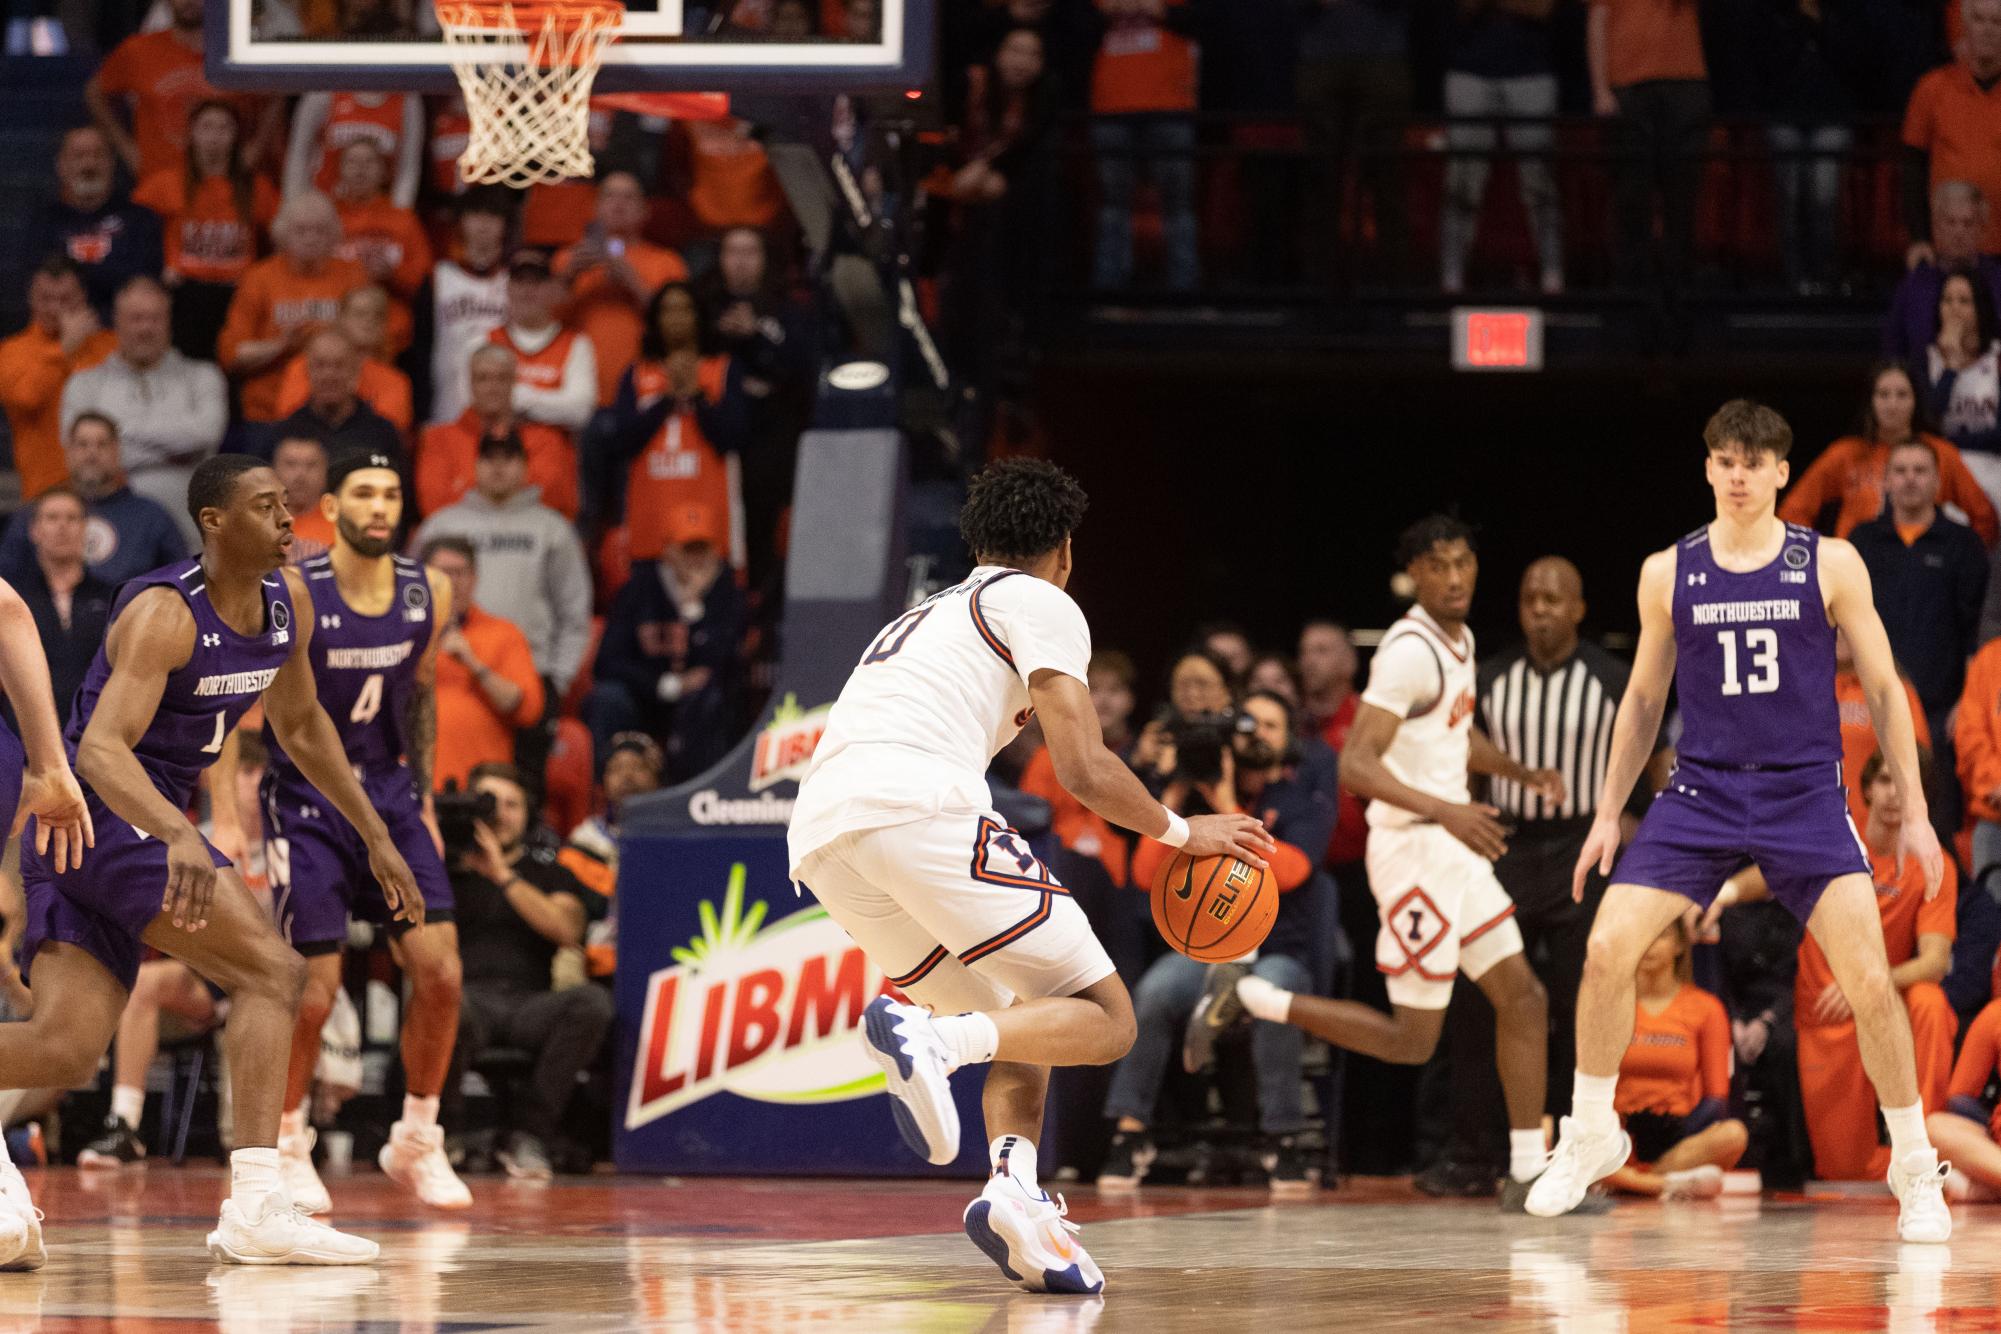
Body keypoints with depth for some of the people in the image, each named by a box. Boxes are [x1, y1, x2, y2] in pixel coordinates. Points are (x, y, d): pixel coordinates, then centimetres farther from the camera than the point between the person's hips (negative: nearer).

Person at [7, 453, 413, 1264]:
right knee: (272, 971, -15)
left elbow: (300, 724, 24)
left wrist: (376, 837, 23)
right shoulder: (163, 614, -19)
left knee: (66, 1050, -1)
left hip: (148, 826, 9)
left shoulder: (287, 603, 7)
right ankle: (257, 1210, -20)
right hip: (102, 816, -9)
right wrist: (180, 835, -46)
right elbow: (101, 748, -31)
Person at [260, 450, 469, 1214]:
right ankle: (287, 1145, 14)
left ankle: (417, 1142, 12)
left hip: (388, 793, 5)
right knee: (314, 990, -8)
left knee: (440, 971, -5)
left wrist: (424, 801, 13)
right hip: (306, 800, -5)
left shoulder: (427, 595, -1)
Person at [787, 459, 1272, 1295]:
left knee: (1023, 1034, 20)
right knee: (1104, 1018, -1)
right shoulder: (1041, 604, 14)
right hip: (919, 806, -7)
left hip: (819, 842, 7)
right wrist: (1180, 831, 20)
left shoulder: (926, 617, 38)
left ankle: (1015, 1192, -8)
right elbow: (1083, 769, 3)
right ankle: (928, 1038, -28)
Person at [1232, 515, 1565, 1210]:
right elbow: (1356, 763, -26)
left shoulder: (1460, 643, 12)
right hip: (1414, 848, -9)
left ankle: (1528, 1174, 9)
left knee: (1522, 997, 6)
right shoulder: (1409, 651, -18)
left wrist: (1522, 775, 16)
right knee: (1410, 1040, -6)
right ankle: (1253, 1001, 5)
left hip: (1456, 847, 9)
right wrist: (1445, 812, -36)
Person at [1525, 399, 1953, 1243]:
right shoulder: (1669, 573, 5)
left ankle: (1915, 1169, 5)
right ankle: (1591, 1137, 8)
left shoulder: (1829, 564, -1)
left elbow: (1883, 687, 3)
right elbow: (1643, 698, 14)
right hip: (1702, 792, 2)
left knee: (1869, 982, -12)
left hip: (1804, 794, -2)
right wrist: (1608, 813, 11)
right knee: (1607, 950, -12)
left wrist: (1914, 810, -2)